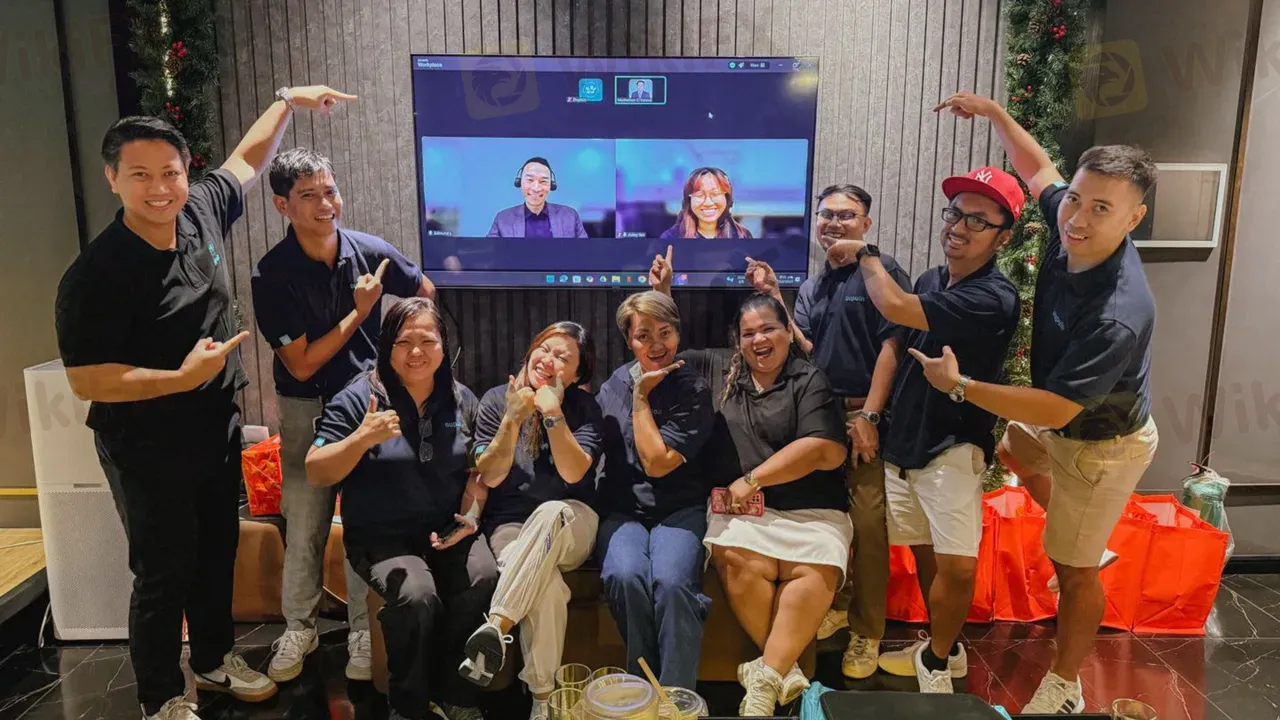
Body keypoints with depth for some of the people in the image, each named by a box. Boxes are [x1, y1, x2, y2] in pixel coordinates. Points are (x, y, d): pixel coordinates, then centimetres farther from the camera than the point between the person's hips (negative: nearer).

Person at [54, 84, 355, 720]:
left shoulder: (201, 213, -5)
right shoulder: (95, 275, -23)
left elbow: (247, 160, 13)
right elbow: (85, 381, -22)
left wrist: (288, 100, 15)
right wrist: (183, 378, -27)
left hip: (219, 428, 7)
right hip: (147, 448, -6)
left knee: (218, 550, 20)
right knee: (164, 572, 7)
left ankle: (214, 658, 42)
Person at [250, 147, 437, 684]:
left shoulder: (371, 252, -9)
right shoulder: (272, 275, -15)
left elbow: (425, 294, 10)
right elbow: (302, 365, -15)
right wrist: (359, 312, -17)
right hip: (307, 409, -1)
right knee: (303, 522, 4)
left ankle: (363, 632, 19)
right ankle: (298, 630, 25)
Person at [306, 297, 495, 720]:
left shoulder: (462, 400, 6)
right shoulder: (357, 399, -6)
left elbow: (477, 470, 13)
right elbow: (315, 475, -9)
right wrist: (363, 438, -24)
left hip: (447, 527, 3)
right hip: (381, 535, -3)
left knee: (485, 580, -25)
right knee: (417, 597, -30)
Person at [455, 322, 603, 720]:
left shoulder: (583, 406, 1)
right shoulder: (496, 400, 3)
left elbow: (573, 473, -12)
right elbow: (490, 477, -3)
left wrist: (553, 414, -20)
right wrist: (513, 419, -16)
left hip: (568, 525, 0)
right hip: (511, 526, 0)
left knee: (550, 512, -39)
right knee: (545, 583, -35)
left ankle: (495, 627, -39)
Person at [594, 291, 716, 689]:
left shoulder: (694, 391, -3)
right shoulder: (614, 383, 12)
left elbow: (657, 462, -11)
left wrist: (642, 396, -7)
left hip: (678, 510, -2)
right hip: (622, 510, 3)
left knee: (672, 582, -34)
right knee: (626, 577, -31)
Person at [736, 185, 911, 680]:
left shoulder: (881, 270, -3)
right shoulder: (812, 288, 16)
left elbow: (892, 345, -9)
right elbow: (804, 350, 6)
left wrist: (868, 416, -13)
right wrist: (773, 296, -1)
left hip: (866, 415, -6)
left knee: (867, 525, -6)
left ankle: (866, 633, 7)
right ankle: (837, 605, 29)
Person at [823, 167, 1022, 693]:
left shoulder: (994, 298, -20)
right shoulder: (931, 280, 6)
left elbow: (894, 307, -26)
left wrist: (865, 253, -9)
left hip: (952, 447, -7)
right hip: (903, 440, 7)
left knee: (958, 566, -14)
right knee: (925, 554, 16)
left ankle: (935, 658, 12)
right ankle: (943, 648, 35)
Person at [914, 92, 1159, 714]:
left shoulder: (1119, 315, -41)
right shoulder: (1070, 228, -19)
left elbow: (1056, 409, -36)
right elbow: (1038, 168, 2)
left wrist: (960, 386, -32)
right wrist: (993, 112, -5)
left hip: (1104, 446, -8)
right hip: (1063, 417, 9)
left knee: (1072, 568, 5)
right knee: (1009, 446, 35)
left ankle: (1064, 687, 27)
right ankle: (1083, 539, 52)